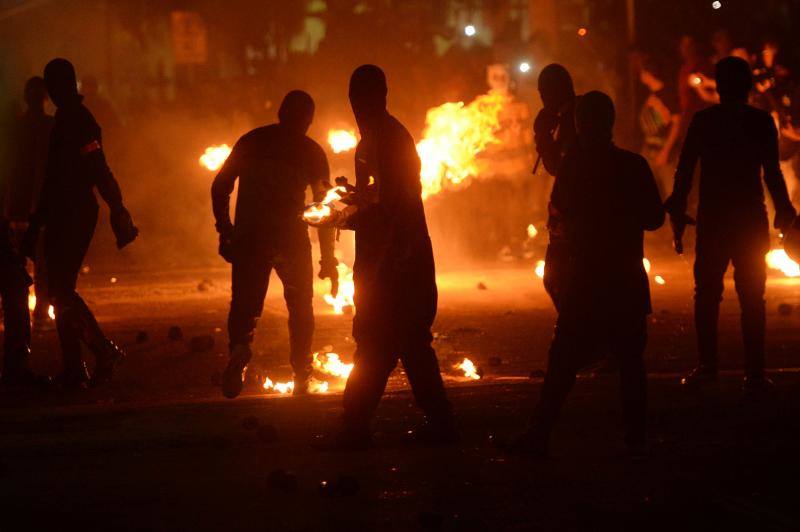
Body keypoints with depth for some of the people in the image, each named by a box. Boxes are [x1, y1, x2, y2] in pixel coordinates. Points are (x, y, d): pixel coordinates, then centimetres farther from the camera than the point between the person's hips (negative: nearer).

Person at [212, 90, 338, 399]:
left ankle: (239, 347, -30)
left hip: (249, 237, 0)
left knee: (244, 304, 2)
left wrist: (225, 231, 14)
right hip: (292, 239, 0)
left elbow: (220, 186, 7)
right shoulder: (310, 151, 7)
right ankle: (301, 377, 15)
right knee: (300, 307, 17)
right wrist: (328, 257, 10)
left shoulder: (251, 141, 11)